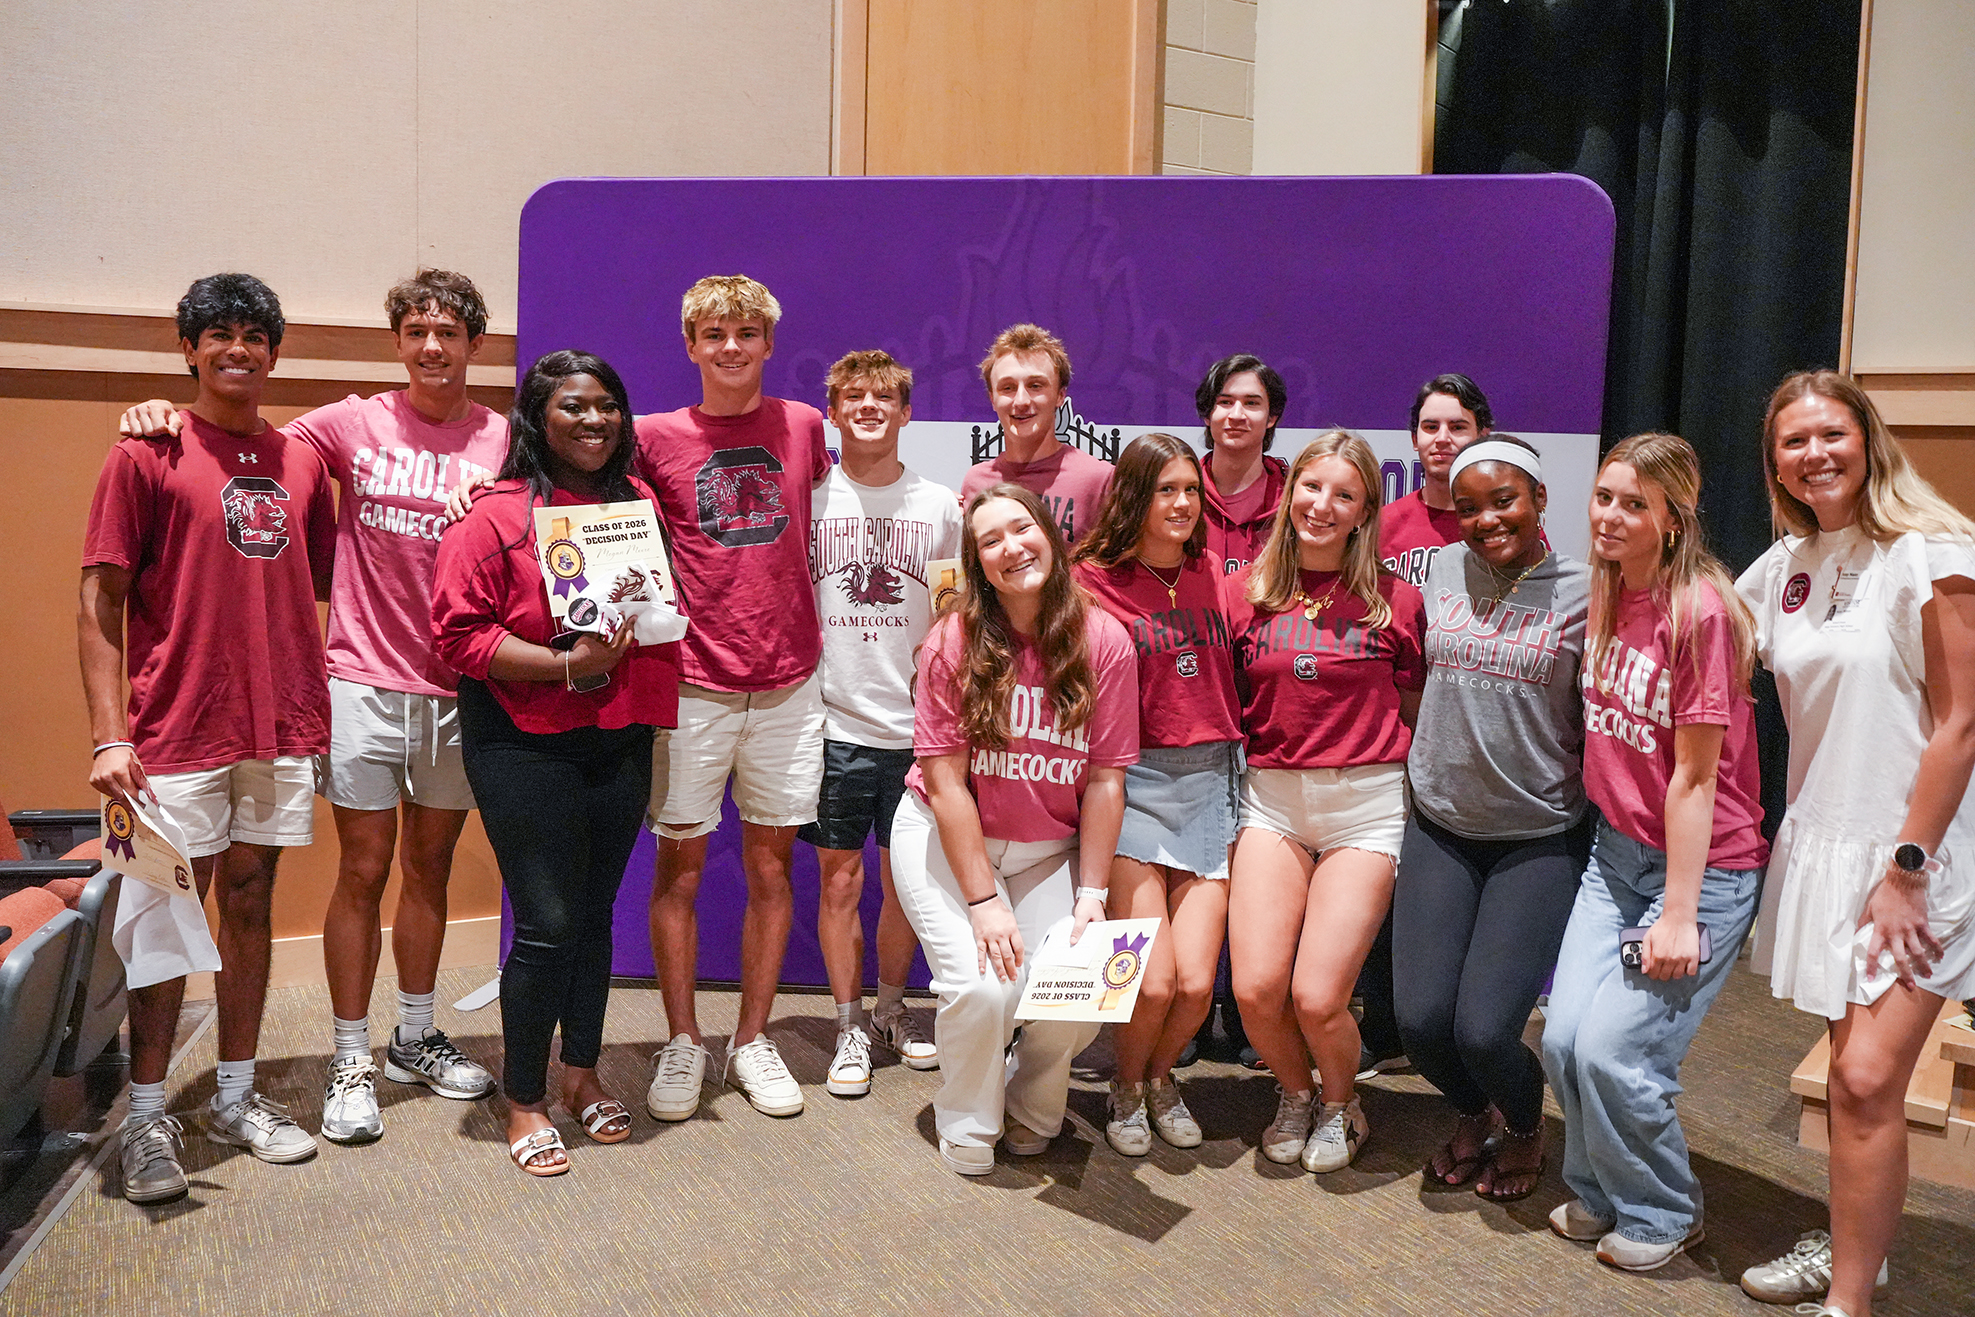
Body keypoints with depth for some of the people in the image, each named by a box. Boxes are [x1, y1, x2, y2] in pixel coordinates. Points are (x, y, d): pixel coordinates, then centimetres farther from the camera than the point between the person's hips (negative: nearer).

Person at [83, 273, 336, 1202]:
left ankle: (236, 1099, 22)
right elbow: (101, 605, -5)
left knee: (250, 904, 11)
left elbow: (325, 583, 18)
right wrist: (109, 735, -12)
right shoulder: (146, 455, -1)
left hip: (282, 727, 4)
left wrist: (325, 710, 10)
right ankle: (146, 1118, 11)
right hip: (179, 730, -4)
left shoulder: (301, 462, 11)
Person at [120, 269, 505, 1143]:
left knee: (430, 867, 14)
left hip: (459, 687, 2)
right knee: (364, 870, 3)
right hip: (365, 680, -1)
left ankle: (415, 1040, 29)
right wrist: (168, 417, -11)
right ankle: (349, 1063, 16)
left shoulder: (505, 441, 2)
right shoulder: (354, 424, 1)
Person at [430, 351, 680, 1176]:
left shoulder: (637, 503, 9)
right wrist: (566, 665, -20)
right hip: (526, 744, -5)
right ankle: (524, 1101, 16)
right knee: (548, 923, -2)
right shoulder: (498, 514, -8)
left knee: (594, 913, 14)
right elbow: (459, 632, -13)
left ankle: (582, 1074, 32)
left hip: (621, 739, 5)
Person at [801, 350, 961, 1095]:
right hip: (833, 722, -1)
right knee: (840, 879, 4)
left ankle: (892, 1008, 29)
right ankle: (850, 1025, 19)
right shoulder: (807, 497, 2)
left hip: (916, 724, 2)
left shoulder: (939, 505, 6)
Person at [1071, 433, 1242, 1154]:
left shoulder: (1212, 573, 12)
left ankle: (1161, 1077, 27)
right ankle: (1125, 1088, 22)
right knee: (1153, 979, -11)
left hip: (1212, 778, 4)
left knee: (1196, 980, -6)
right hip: (1131, 781, -3)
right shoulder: (1092, 580, -2)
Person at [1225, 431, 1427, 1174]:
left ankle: (1342, 1104, 25)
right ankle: (1294, 1094, 25)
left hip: (1365, 802, -2)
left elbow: (1413, 718, 10)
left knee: (1317, 996, -11)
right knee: (1255, 988, -10)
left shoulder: (1395, 601, 1)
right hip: (1271, 798, 2)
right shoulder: (1246, 592, 5)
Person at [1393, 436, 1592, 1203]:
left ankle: (1525, 1126, 25)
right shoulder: (1442, 571, 3)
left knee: (1484, 1028, -11)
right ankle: (1474, 1112, 30)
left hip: (1541, 838, -3)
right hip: (1440, 828, 3)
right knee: (1420, 1020, -5)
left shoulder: (1582, 594, -6)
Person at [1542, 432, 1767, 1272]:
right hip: (1617, 853, 7)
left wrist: (1677, 914, -17)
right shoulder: (1606, 598, 4)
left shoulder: (1699, 611, -19)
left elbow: (1696, 776, -18)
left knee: (1615, 1051, -8)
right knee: (1564, 1038, 1)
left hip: (1704, 865, -6)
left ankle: (1662, 1215, 18)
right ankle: (1598, 1194, 26)